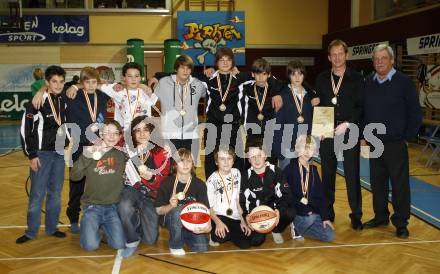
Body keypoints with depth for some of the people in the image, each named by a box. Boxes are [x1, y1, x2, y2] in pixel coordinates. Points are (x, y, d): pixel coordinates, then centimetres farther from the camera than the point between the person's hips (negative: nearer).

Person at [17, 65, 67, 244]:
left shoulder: (64, 102, 6)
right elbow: (26, 130, -9)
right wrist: (31, 155, -11)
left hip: (59, 153, 5)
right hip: (41, 154, -5)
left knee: (56, 193, 10)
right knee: (37, 194, -2)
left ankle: (51, 228, 22)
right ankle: (31, 232, 10)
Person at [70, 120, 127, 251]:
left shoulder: (121, 154, 4)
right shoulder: (92, 152, 0)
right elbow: (74, 176, -9)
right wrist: (85, 156, -24)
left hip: (112, 206, 1)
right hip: (92, 206, -1)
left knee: (119, 244, -12)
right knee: (91, 245, -18)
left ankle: (104, 227, 18)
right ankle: (88, 227, 16)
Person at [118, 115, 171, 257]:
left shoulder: (161, 153, 2)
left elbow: (163, 182, -5)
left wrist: (149, 177, -25)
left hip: (150, 195, 0)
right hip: (131, 189, 0)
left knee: (150, 239, -7)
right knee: (124, 207, -38)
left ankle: (141, 222, 29)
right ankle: (132, 240, -9)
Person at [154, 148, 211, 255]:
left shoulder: (200, 184, -6)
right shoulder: (167, 183, -10)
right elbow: (159, 210, -5)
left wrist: (208, 225, -27)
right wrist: (171, 206, -26)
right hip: (173, 221, -1)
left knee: (202, 248, -21)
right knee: (178, 210, -35)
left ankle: (184, 236, 13)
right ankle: (175, 245, -11)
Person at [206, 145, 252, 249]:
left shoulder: (236, 173, 4)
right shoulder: (212, 180, -12)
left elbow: (237, 199, 10)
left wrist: (242, 221, 5)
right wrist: (218, 222, -27)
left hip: (234, 217, 5)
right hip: (218, 216, -5)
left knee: (245, 244, -10)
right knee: (221, 236, -34)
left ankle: (229, 234, 19)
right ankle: (214, 235, 2)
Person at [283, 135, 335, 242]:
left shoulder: (313, 169, 11)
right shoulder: (290, 169, -5)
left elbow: (320, 195, 9)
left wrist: (325, 217, 2)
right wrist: (303, 209, -16)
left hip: (312, 212, 6)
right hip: (295, 212, -5)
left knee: (330, 236, -7)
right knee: (311, 218, -35)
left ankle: (297, 228, 8)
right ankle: (296, 226, -3)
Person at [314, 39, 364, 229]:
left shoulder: (356, 78, 2)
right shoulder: (322, 78, 10)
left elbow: (361, 106, -2)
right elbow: (317, 104, 11)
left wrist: (347, 124, -14)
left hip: (349, 133, -3)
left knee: (352, 176, 0)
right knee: (327, 175, 10)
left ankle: (356, 215, 11)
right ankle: (328, 211, 22)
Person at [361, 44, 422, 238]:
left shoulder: (404, 82, -5)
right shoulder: (368, 85, 9)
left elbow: (415, 113, -4)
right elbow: (363, 113, 16)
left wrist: (407, 137, -5)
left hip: (396, 144, -4)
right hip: (374, 145, 5)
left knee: (400, 185, 1)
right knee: (377, 183, 12)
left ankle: (401, 223, 12)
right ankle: (380, 217, 27)